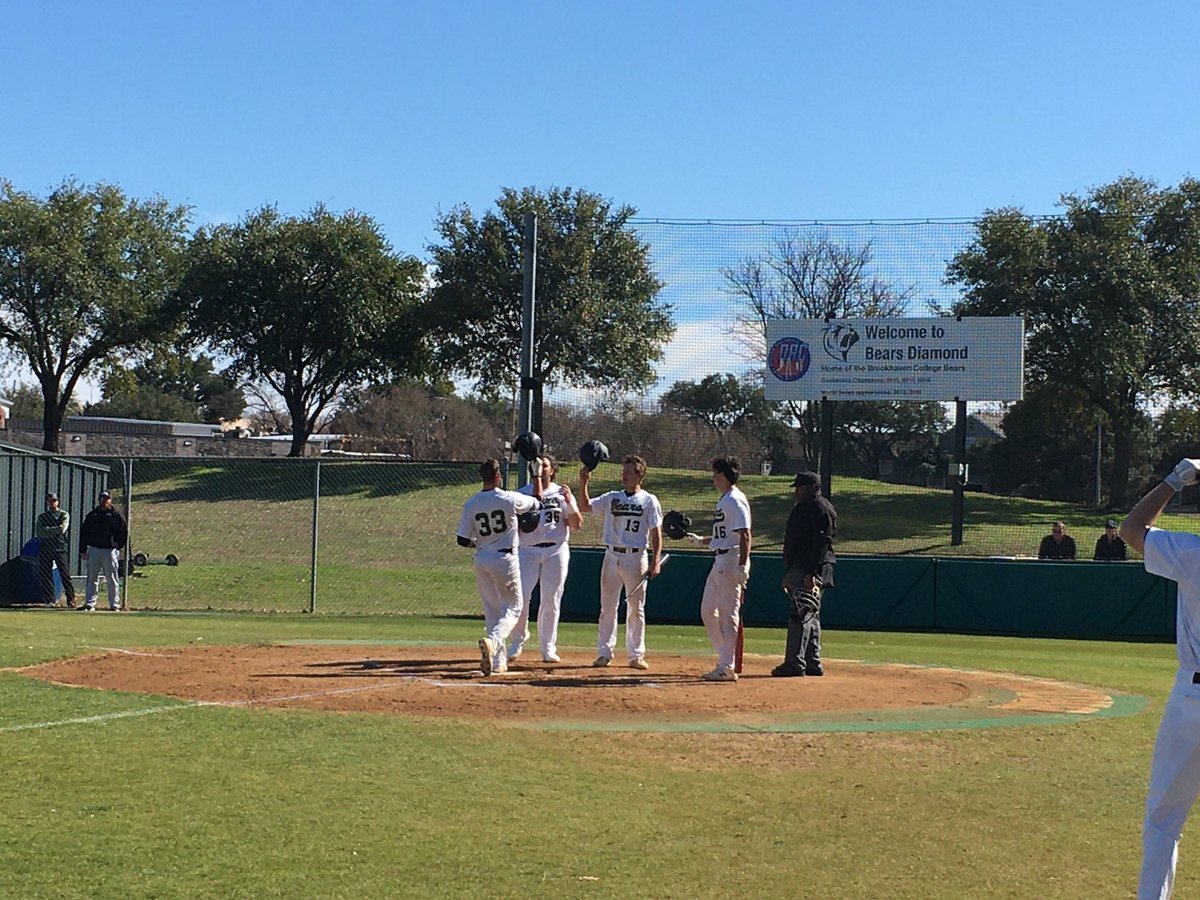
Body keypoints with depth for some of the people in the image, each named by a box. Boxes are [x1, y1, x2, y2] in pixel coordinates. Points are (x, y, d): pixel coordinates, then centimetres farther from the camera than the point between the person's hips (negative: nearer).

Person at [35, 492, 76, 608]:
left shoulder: (64, 515, 9)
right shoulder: (42, 517, 16)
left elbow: (62, 529, -9)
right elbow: (38, 533, 1)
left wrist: (47, 530, -4)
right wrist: (55, 530, -6)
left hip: (60, 547, -3)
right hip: (45, 548, 3)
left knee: (65, 574, -7)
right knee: (46, 576, 0)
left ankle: (71, 599, -5)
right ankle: (50, 600, 5)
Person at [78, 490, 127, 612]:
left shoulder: (116, 516, 2)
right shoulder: (91, 515, 11)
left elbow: (124, 532, 3)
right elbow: (83, 532, 13)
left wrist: (118, 546, -4)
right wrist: (82, 550, 7)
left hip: (110, 551, -3)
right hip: (94, 550, 3)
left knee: (112, 579, -2)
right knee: (92, 578, 5)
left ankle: (114, 604, 2)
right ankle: (89, 603, 10)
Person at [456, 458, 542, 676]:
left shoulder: (471, 504, -3)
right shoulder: (509, 499, -13)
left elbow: (463, 540, -1)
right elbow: (538, 501, 6)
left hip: (481, 560, 4)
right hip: (504, 559, -4)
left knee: (492, 610, 15)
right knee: (512, 607, 7)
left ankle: (498, 661, 15)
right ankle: (492, 641, -21)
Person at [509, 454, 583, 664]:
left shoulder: (562, 493, 7)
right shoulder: (523, 494, 7)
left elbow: (577, 524, 0)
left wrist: (570, 503, -16)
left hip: (556, 551, 0)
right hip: (528, 550, 0)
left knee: (551, 601, 1)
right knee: (520, 597, -8)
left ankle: (548, 647, 10)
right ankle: (518, 640, 12)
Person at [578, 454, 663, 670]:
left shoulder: (649, 500, 0)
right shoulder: (611, 498, 9)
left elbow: (656, 532, -2)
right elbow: (584, 507, 3)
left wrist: (656, 560, -11)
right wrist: (583, 483, -10)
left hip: (636, 558, -3)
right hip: (612, 557, 3)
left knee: (636, 609, 3)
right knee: (608, 606, 4)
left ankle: (636, 655, 10)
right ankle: (605, 652, 10)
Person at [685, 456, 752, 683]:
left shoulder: (735, 500, -13)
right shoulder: (723, 500, 18)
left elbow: (745, 535, -20)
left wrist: (742, 566, -26)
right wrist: (701, 541, 21)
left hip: (732, 560, -11)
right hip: (719, 561, 11)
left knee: (728, 614, -8)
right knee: (708, 611, 13)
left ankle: (727, 668, -6)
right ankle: (726, 658, 19)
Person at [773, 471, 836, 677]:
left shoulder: (820, 509, -11)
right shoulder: (801, 508, 21)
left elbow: (821, 543, -19)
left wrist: (811, 573, -25)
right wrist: (788, 574, 23)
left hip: (812, 571, -11)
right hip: (799, 570, 11)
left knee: (800, 615, -12)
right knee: (809, 616, 12)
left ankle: (795, 663, -13)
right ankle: (812, 663, 16)